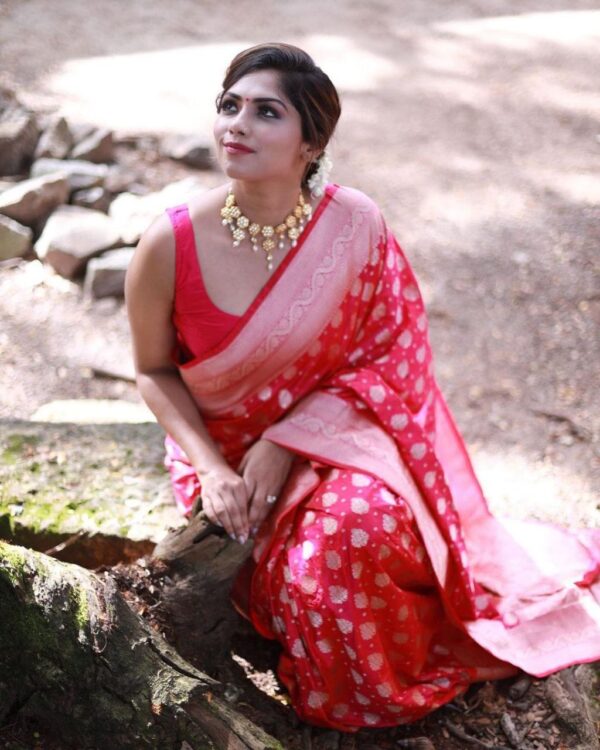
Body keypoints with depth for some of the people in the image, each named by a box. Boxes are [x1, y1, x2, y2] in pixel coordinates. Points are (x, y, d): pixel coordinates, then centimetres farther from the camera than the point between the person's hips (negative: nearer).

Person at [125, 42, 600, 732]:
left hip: (331, 433, 1)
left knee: (367, 522, -30)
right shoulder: (170, 244, -18)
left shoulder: (355, 225, -16)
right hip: (223, 444, 0)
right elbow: (154, 370, -3)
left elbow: (384, 360, -8)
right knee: (315, 573, -25)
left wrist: (284, 444, -18)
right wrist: (211, 469, -16)